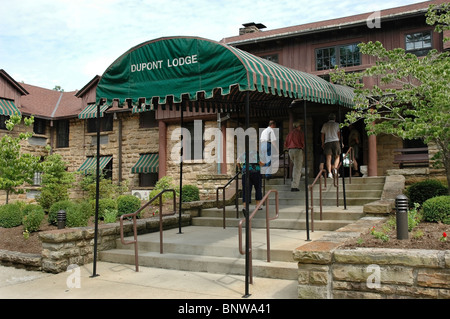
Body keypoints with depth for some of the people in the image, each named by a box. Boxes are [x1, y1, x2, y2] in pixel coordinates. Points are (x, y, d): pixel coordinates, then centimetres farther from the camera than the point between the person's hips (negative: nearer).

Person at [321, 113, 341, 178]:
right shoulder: (337, 124, 7)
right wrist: (339, 141, 13)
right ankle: (335, 168, -12)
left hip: (327, 142, 1)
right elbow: (339, 134, 3)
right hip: (335, 141, -1)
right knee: (337, 157, 10)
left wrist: (323, 143, 20)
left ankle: (329, 172, -12)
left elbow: (322, 135, 13)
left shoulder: (325, 125, 12)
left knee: (328, 158, -3)